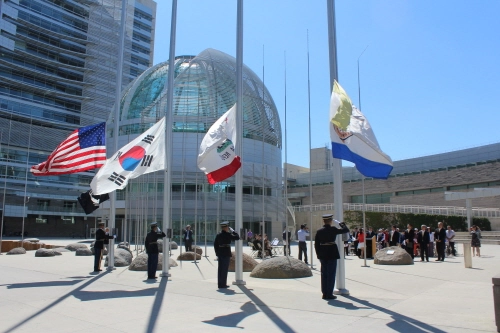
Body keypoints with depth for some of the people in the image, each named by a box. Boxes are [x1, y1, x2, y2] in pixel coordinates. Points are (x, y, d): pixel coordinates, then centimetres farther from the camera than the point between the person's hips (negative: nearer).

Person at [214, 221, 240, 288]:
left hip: (220, 254, 7)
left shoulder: (218, 235, 9)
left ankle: (220, 284, 18)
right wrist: (232, 231, 1)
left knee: (220, 269, 12)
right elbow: (237, 237, -9)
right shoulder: (228, 235, -13)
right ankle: (223, 284, -1)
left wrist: (217, 253, 17)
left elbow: (215, 244, 12)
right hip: (226, 254, -7)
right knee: (225, 269, -3)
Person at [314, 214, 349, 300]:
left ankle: (324, 293, 16)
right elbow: (346, 230, -3)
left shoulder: (319, 231, 2)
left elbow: (316, 244, 4)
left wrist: (318, 255, 13)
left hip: (323, 254, 5)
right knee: (331, 273, 2)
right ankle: (329, 294, 4)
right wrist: (341, 224, 15)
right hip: (332, 253, -5)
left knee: (324, 274, 11)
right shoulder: (333, 230, -12)